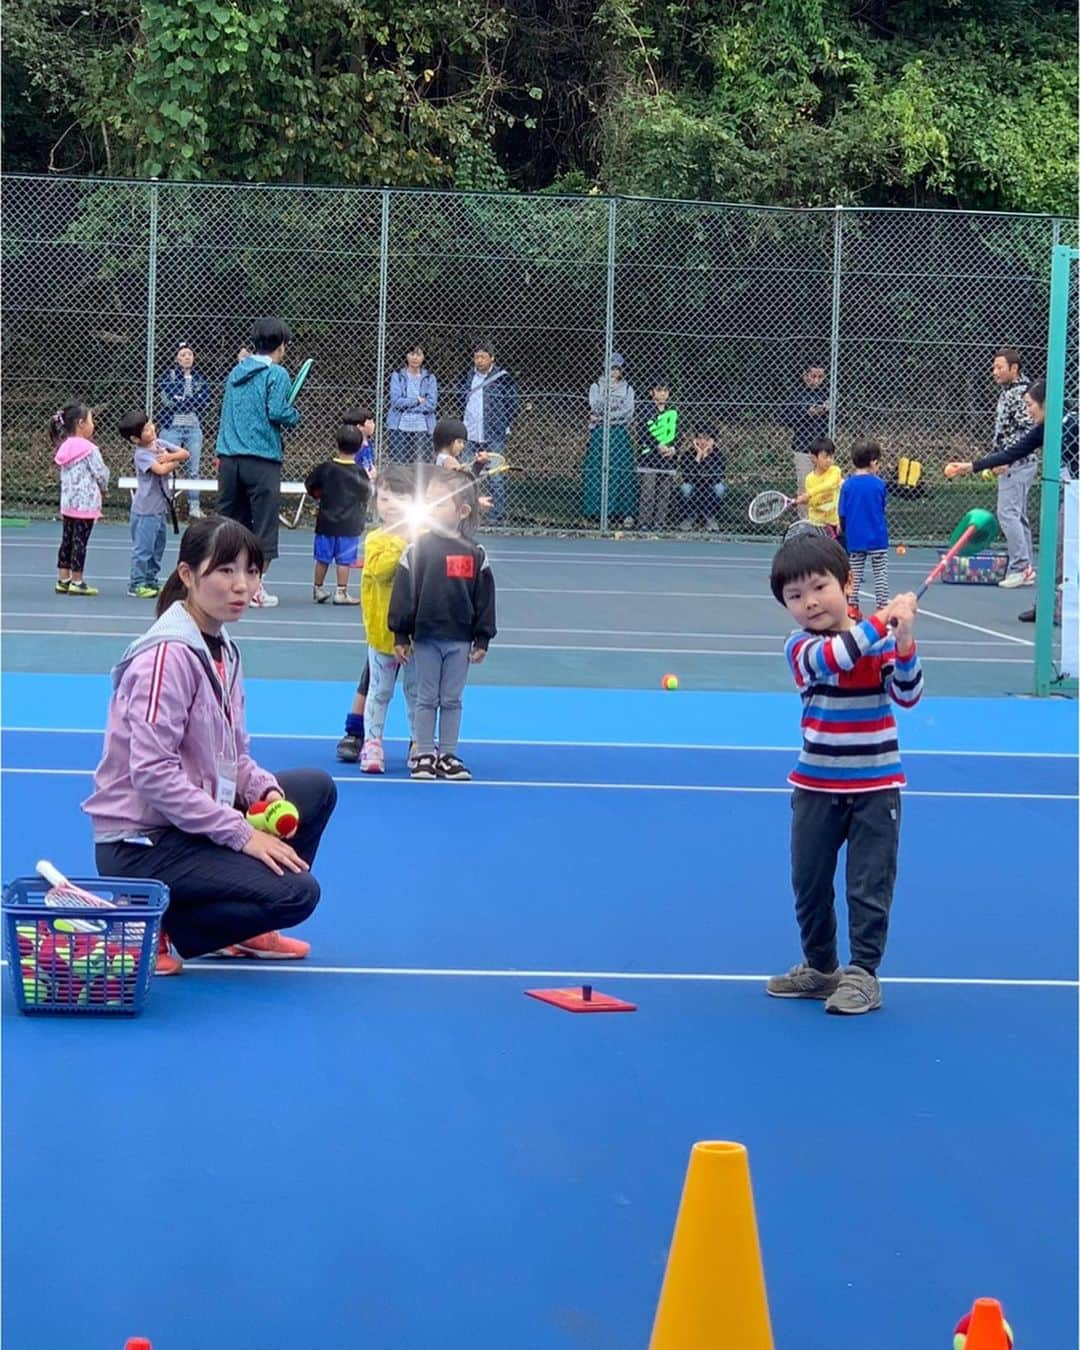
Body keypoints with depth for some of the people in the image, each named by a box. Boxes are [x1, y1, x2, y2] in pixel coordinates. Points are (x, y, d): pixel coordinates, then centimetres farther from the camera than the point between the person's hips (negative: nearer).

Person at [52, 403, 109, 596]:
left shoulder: (64, 448, 8)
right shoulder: (89, 449, -15)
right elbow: (101, 474, -11)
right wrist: (102, 488, 12)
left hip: (67, 502, 7)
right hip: (86, 502, -7)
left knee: (67, 539, 12)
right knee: (80, 540, -1)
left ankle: (63, 579, 15)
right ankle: (77, 581, 4)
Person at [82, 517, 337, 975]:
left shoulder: (223, 649, 9)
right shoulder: (169, 655, -20)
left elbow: (230, 756, 14)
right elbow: (152, 773, -26)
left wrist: (265, 790, -8)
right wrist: (240, 833, -23)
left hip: (192, 823, 9)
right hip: (140, 844, -9)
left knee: (316, 788, 12)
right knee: (295, 894, -20)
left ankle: (243, 930, 16)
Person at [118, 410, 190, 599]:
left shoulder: (160, 444, 6)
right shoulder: (141, 454, -16)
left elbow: (185, 454, 5)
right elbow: (161, 470, -27)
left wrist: (169, 457, -13)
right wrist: (175, 463, -8)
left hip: (160, 506, 8)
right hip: (145, 510, -8)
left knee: (157, 548, 14)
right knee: (143, 547, -4)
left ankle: (151, 582, 23)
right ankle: (136, 585, 2)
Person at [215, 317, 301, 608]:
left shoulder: (236, 372, 15)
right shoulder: (277, 374, -5)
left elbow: (226, 412, 18)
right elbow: (276, 411, -14)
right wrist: (295, 416, 4)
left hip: (229, 458, 6)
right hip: (262, 458, -6)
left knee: (230, 520, 11)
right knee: (264, 522, 1)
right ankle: (255, 587, -1)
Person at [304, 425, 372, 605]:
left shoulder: (325, 468, -4)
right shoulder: (359, 472, -10)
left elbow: (310, 486, 6)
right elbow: (367, 495, 1)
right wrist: (370, 480, 19)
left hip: (326, 522, 3)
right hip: (349, 524, -2)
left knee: (323, 558, 11)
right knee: (344, 560, 1)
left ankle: (318, 590, 20)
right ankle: (341, 592, 2)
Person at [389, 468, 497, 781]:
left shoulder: (474, 555, -1)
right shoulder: (417, 550, -5)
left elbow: (484, 599, 3)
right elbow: (403, 594, -4)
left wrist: (482, 640, 2)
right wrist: (400, 637, -6)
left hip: (460, 640, 1)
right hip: (425, 639, -1)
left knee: (452, 700, 9)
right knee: (426, 699, 6)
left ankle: (447, 755, 18)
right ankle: (423, 755, 14)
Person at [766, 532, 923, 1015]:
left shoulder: (883, 641, -4)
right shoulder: (801, 647, -9)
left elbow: (907, 696, -14)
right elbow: (832, 658, -31)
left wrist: (903, 645, -30)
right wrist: (882, 620, -38)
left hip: (875, 787, -1)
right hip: (816, 788, 1)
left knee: (869, 887, -1)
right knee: (809, 884, 11)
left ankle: (862, 973, 6)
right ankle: (819, 967, 27)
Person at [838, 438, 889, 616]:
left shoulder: (848, 485, -5)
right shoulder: (879, 484, -8)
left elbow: (842, 513, -2)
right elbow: (882, 508, 6)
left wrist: (843, 529, 17)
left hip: (855, 537, 2)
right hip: (877, 538, -2)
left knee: (855, 573, 11)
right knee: (880, 573, 5)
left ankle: (852, 607, 11)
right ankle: (882, 607, 3)